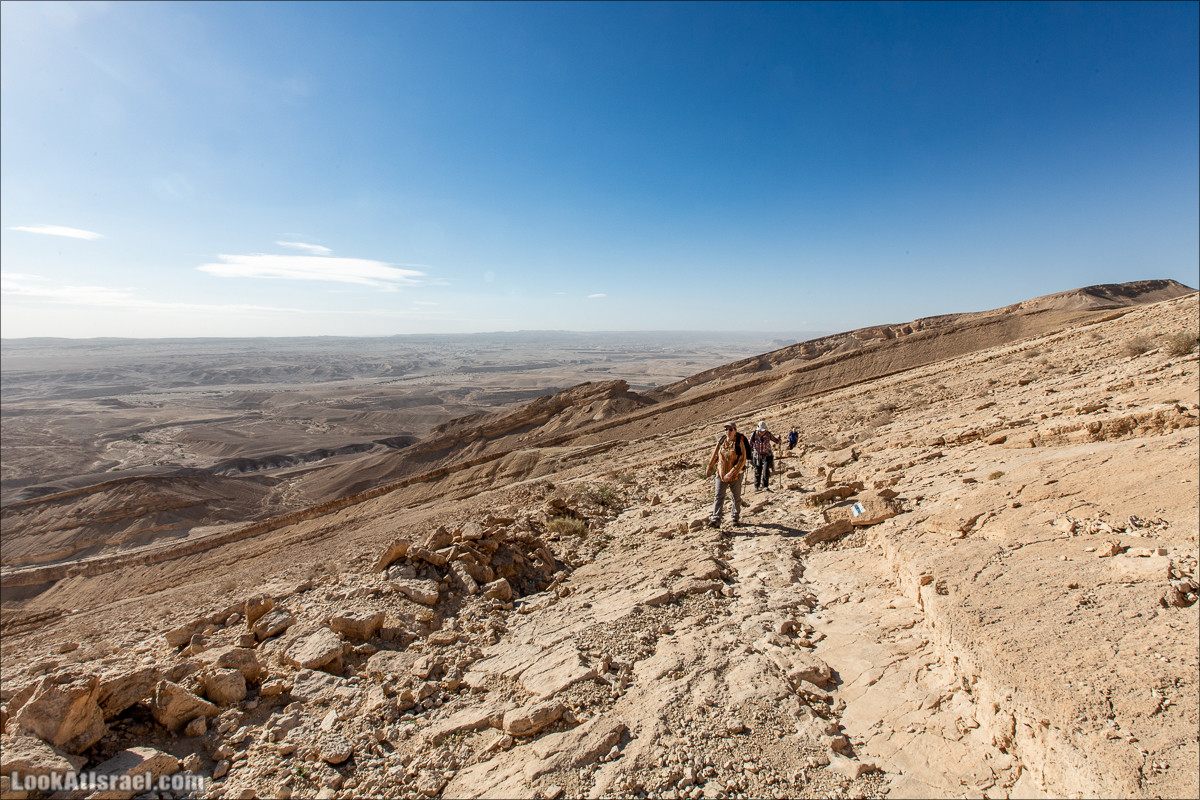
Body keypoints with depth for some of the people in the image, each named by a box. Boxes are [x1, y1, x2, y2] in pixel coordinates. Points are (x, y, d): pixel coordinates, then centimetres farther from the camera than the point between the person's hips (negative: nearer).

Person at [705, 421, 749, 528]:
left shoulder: (739, 443, -12)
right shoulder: (721, 441, -1)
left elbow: (742, 461, -17)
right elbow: (715, 456, 10)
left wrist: (731, 473, -23)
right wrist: (709, 469, 14)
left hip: (735, 476, -2)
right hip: (721, 474, 2)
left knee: (736, 498, 13)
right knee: (719, 496, -5)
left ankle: (736, 518, 29)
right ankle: (716, 519, -6)